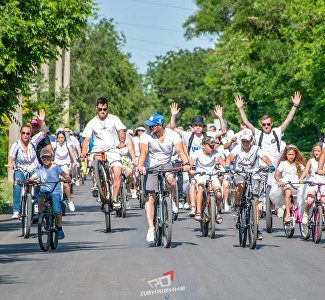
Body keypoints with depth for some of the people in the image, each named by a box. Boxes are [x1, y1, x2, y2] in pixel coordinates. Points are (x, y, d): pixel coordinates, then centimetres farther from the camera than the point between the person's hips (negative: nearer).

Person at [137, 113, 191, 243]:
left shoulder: (172, 135, -11)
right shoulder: (146, 136, -13)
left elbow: (180, 150, -23)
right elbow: (143, 151, -26)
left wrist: (186, 163, -42)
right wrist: (140, 165, -46)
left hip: (166, 164, 0)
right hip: (151, 167, 0)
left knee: (170, 178, -35)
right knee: (150, 197, -10)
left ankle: (172, 201, -6)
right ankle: (151, 228, -8)